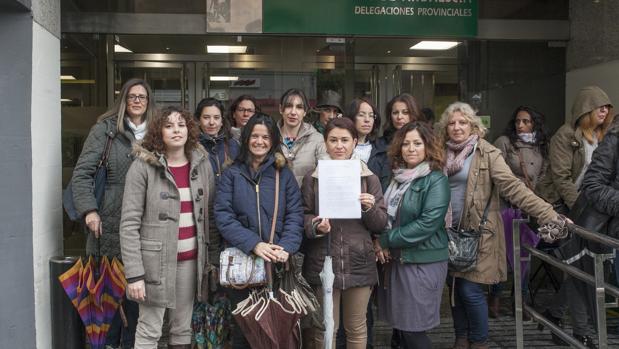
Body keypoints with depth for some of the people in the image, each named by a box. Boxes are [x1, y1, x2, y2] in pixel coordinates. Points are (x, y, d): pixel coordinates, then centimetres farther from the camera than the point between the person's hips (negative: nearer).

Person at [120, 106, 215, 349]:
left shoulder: (202, 164, 5)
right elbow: (129, 224, -11)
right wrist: (134, 273, -15)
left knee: (183, 329, 13)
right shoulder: (143, 166, -9)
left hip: (191, 259, 4)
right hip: (156, 259, -4)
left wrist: (211, 256, 10)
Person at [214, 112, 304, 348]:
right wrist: (254, 244, -19)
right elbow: (223, 216, -7)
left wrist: (286, 247, -18)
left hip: (277, 262, 1)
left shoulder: (284, 174, 8)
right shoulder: (231, 174, 4)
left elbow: (295, 215, 0)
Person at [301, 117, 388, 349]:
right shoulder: (311, 178, 3)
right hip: (323, 263, -1)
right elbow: (302, 217, 5)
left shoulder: (369, 178, 4)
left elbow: (381, 224, 4)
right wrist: (315, 226, -15)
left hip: (359, 263, 1)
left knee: (357, 329, 12)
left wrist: (370, 208, -15)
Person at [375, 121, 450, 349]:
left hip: (424, 262, -6)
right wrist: (379, 243, -5)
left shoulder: (436, 180, -11)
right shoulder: (397, 177, 10)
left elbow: (428, 223, -20)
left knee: (413, 329, -2)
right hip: (397, 259, 6)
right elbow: (387, 215, 15)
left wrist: (386, 240, -15)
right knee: (400, 324, 12)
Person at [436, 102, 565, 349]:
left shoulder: (487, 154, -9)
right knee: (454, 288, 12)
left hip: (476, 234, -4)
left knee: (470, 291, -3)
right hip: (448, 233, 5)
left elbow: (513, 187, -16)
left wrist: (548, 215, -25)